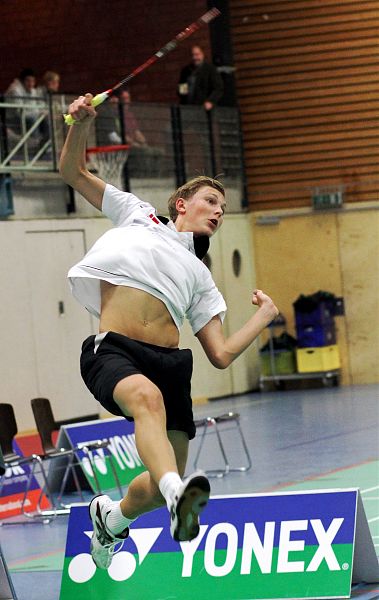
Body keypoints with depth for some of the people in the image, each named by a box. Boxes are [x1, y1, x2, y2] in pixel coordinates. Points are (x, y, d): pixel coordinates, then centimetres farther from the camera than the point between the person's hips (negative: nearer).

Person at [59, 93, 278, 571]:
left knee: (166, 480, -2)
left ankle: (111, 517, 31)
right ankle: (177, 496, -61)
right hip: (113, 351, -5)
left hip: (170, 362, 5)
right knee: (147, 396, -39)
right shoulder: (137, 214, 22)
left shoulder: (199, 276, 28)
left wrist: (263, 317, 17)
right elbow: (73, 172, 20)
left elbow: (221, 355, 21)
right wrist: (82, 123, 3)